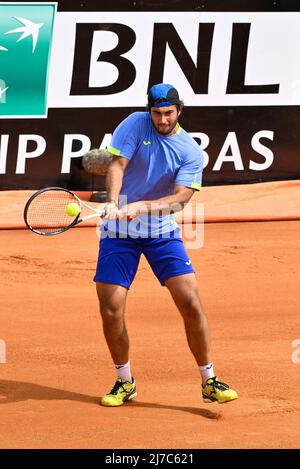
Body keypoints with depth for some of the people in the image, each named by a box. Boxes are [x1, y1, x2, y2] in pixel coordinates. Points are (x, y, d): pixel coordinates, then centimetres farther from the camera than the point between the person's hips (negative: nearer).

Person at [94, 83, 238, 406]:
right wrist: (113, 202, -33)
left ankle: (210, 383, 3)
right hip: (118, 233, 0)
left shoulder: (191, 152, -5)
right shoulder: (135, 125, -6)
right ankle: (125, 383, 17)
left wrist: (141, 206, -31)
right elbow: (117, 165, -14)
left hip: (162, 232, 0)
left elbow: (180, 198, -15)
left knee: (191, 303, -10)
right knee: (111, 311, -5)